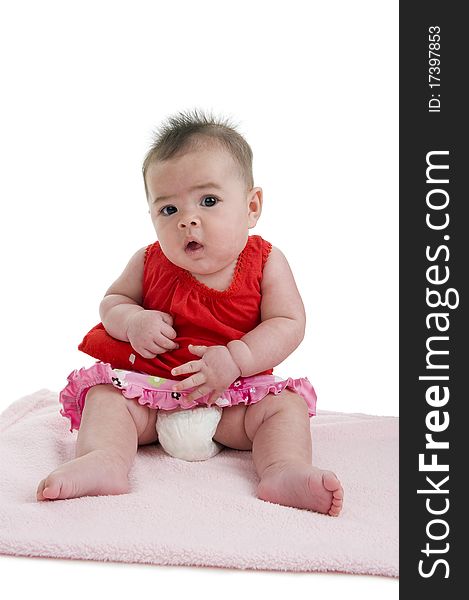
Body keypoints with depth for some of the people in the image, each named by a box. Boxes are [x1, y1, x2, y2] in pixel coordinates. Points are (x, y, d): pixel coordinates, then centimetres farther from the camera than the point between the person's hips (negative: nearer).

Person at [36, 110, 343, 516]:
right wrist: (132, 321, -17)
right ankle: (103, 460, -42)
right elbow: (113, 300, 9)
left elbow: (288, 324, -12)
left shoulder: (266, 263, -8)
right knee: (104, 396, -20)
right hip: (149, 387, 1)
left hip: (236, 393, -1)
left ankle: (286, 471, -40)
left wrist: (234, 359, -27)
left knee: (287, 405, -22)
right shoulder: (149, 262, -3)